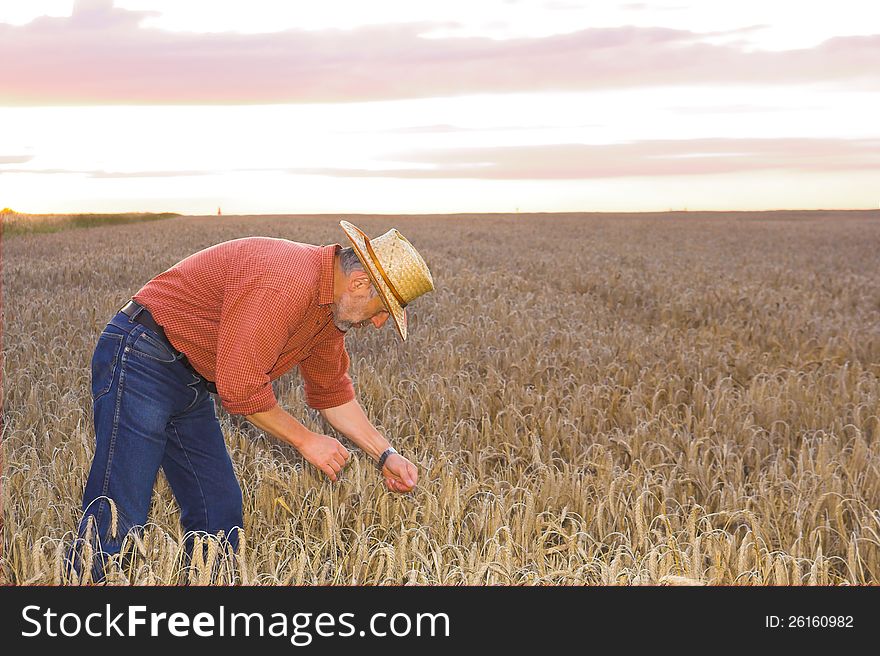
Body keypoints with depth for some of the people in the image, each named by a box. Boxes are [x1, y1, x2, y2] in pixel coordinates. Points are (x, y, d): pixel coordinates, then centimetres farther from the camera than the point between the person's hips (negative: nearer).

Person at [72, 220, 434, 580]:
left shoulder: (330, 306, 7)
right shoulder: (283, 284, -26)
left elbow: (332, 392, 19)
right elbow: (240, 388, -25)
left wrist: (385, 455, 13)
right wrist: (305, 440, -13)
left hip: (190, 383, 10)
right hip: (139, 361, -10)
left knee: (220, 510, 8)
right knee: (119, 519, -14)